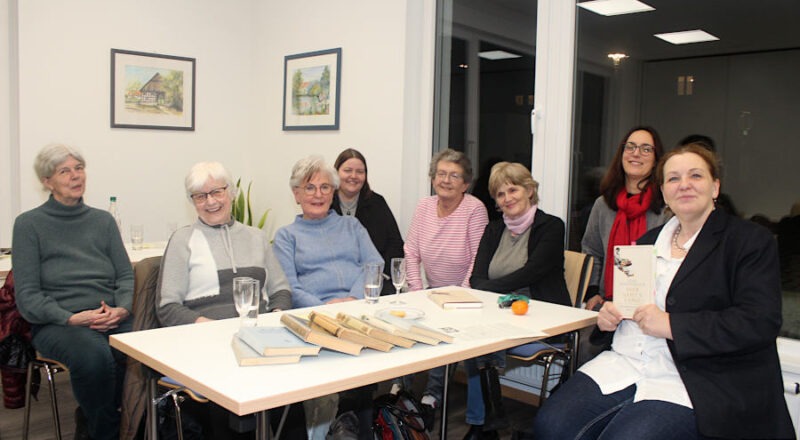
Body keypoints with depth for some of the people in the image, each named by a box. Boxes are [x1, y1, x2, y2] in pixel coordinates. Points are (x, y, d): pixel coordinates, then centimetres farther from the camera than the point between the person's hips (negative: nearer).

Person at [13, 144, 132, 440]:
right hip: (57, 324, -3)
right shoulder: (29, 224, 7)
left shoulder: (103, 220, 19)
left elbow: (126, 275, 13)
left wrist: (121, 309, -8)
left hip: (112, 319, 3)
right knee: (95, 355, -36)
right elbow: (27, 296, 0)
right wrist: (72, 318, -15)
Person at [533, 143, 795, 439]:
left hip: (697, 380, -5)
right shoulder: (650, 240, 20)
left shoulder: (750, 240, 1)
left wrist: (671, 325, -17)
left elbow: (760, 323, -12)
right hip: (626, 362, 5)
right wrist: (609, 316, 3)